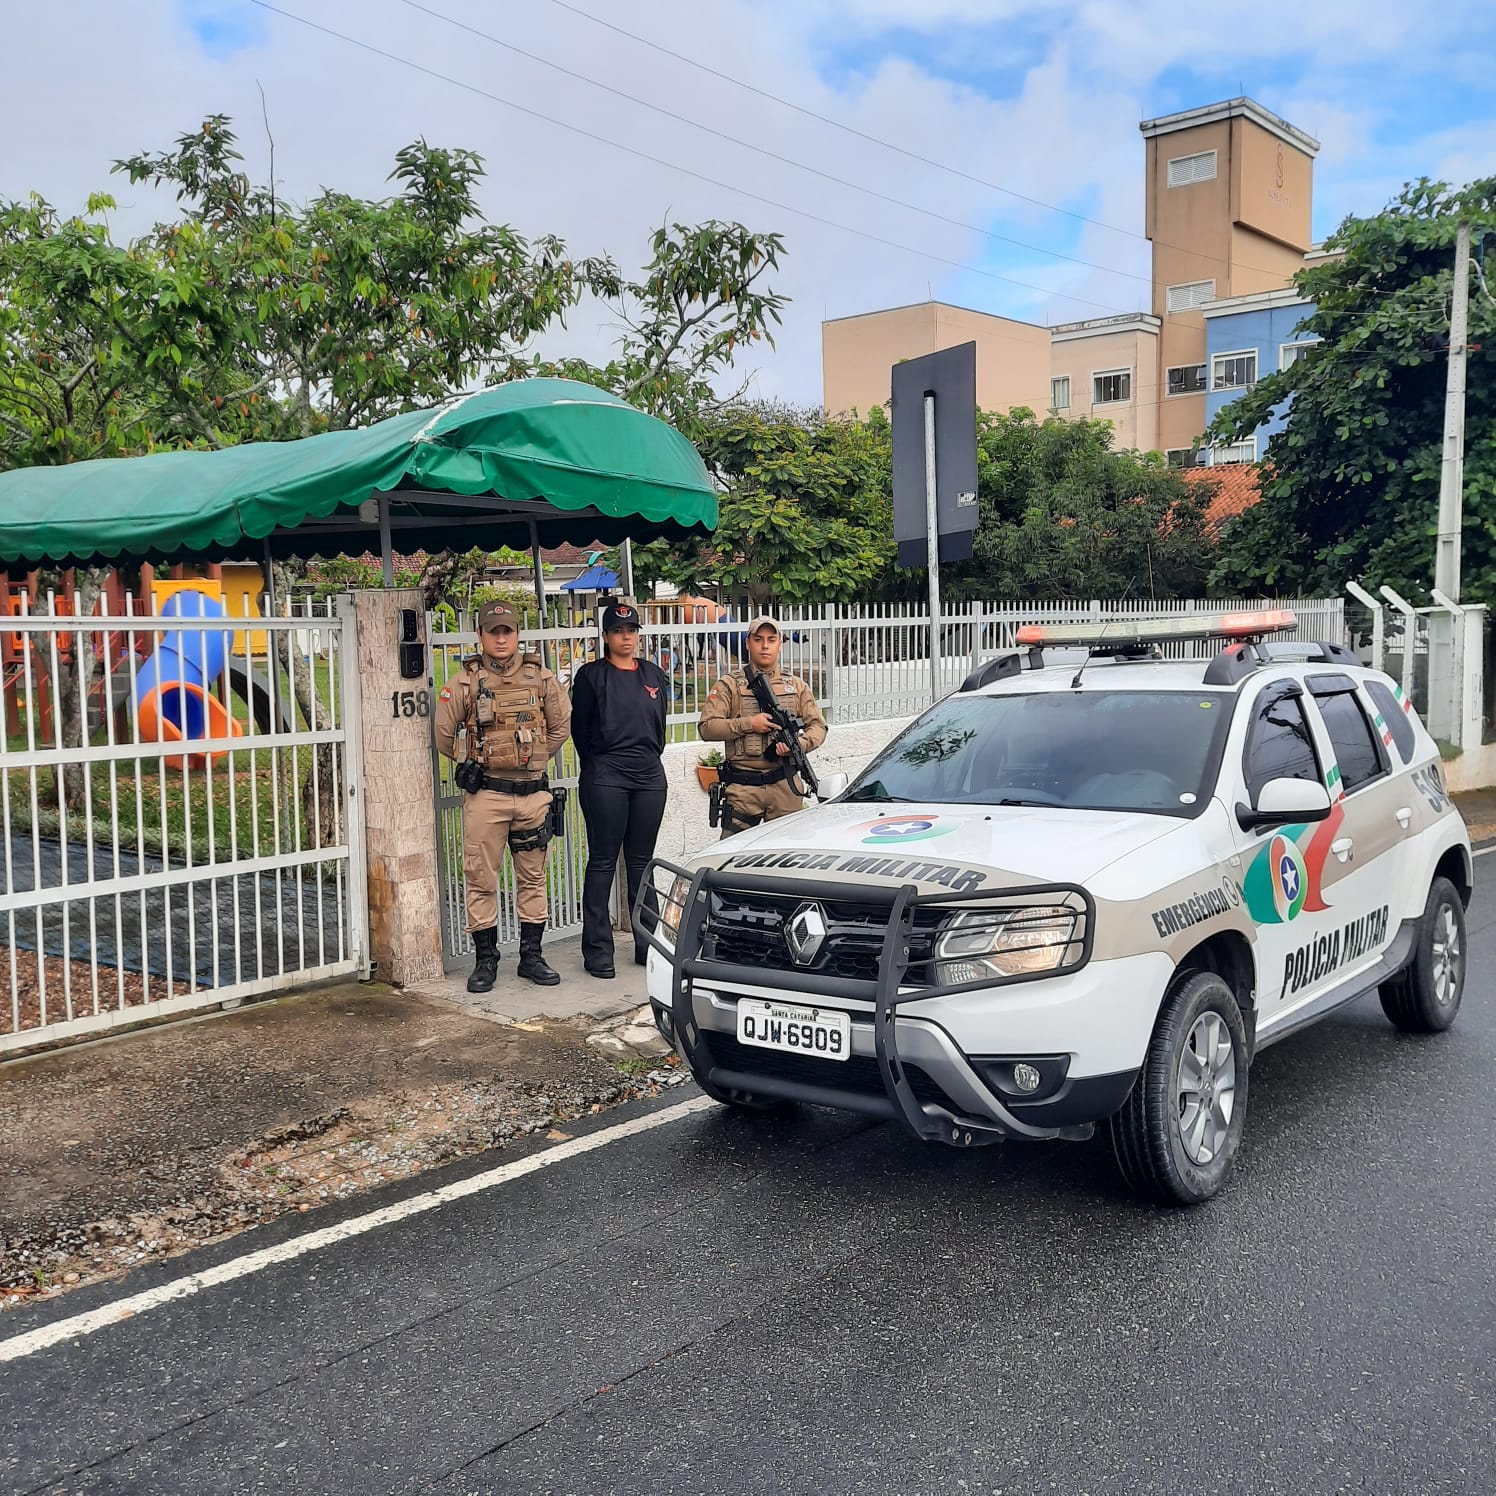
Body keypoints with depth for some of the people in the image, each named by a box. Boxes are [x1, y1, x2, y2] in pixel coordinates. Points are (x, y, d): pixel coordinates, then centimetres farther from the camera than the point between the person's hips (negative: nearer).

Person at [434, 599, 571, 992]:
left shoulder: (540, 678, 4)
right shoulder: (465, 682, -2)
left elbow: (561, 726, 15)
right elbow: (443, 732, 4)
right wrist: (469, 763, 11)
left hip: (533, 792, 2)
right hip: (486, 795, -2)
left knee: (532, 877, 9)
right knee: (481, 879, 1)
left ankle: (531, 956, 20)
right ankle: (485, 961, 12)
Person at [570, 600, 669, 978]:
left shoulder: (655, 675, 13)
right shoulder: (591, 676, 0)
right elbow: (579, 728, 2)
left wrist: (649, 759, 13)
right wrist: (598, 766, 5)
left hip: (649, 777, 4)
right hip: (605, 779, -4)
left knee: (642, 861, 10)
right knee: (602, 862, -2)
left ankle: (647, 943, 16)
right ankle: (597, 947, 3)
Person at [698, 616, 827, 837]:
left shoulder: (796, 686, 13)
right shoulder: (729, 685, 3)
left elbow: (818, 726, 10)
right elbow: (706, 727, -5)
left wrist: (799, 744, -11)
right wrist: (748, 724, -14)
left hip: (785, 786, 2)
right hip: (742, 787, -2)